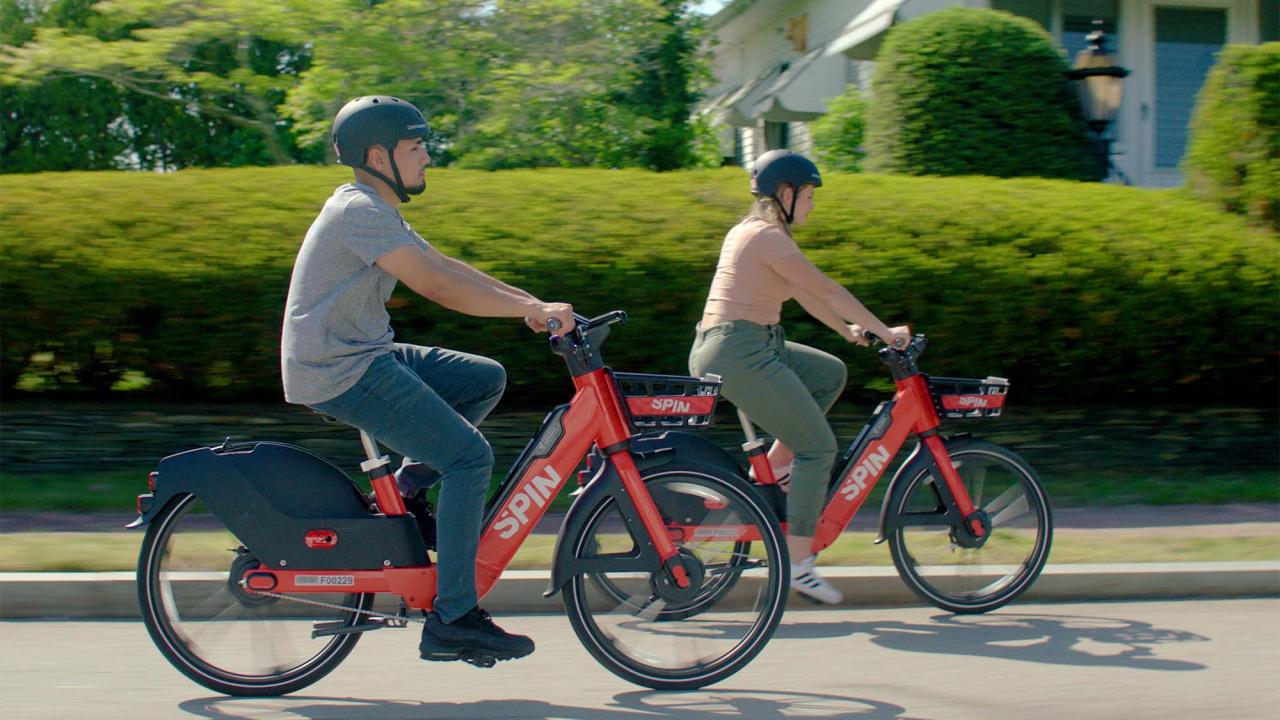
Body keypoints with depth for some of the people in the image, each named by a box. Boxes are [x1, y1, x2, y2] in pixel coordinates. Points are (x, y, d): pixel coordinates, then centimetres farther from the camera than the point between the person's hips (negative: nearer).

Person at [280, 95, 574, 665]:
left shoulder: (376, 210, 16)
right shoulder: (359, 212, -17)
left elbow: (446, 266, 14)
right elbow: (437, 286, -26)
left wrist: (529, 302, 4)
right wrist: (534, 310, -23)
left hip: (366, 357, 10)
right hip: (339, 373, -10)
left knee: (487, 379, 11)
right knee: (471, 457, -15)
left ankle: (403, 492, 9)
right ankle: (451, 621, -12)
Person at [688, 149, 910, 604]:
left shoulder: (749, 230, 18)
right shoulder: (769, 237, -13)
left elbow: (802, 293, 25)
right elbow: (828, 291, -11)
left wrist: (847, 330, 27)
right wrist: (884, 332, -3)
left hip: (732, 349, 10)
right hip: (740, 355, -10)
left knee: (831, 374, 20)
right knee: (819, 447, -3)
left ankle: (775, 466, 15)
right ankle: (799, 563, 0)